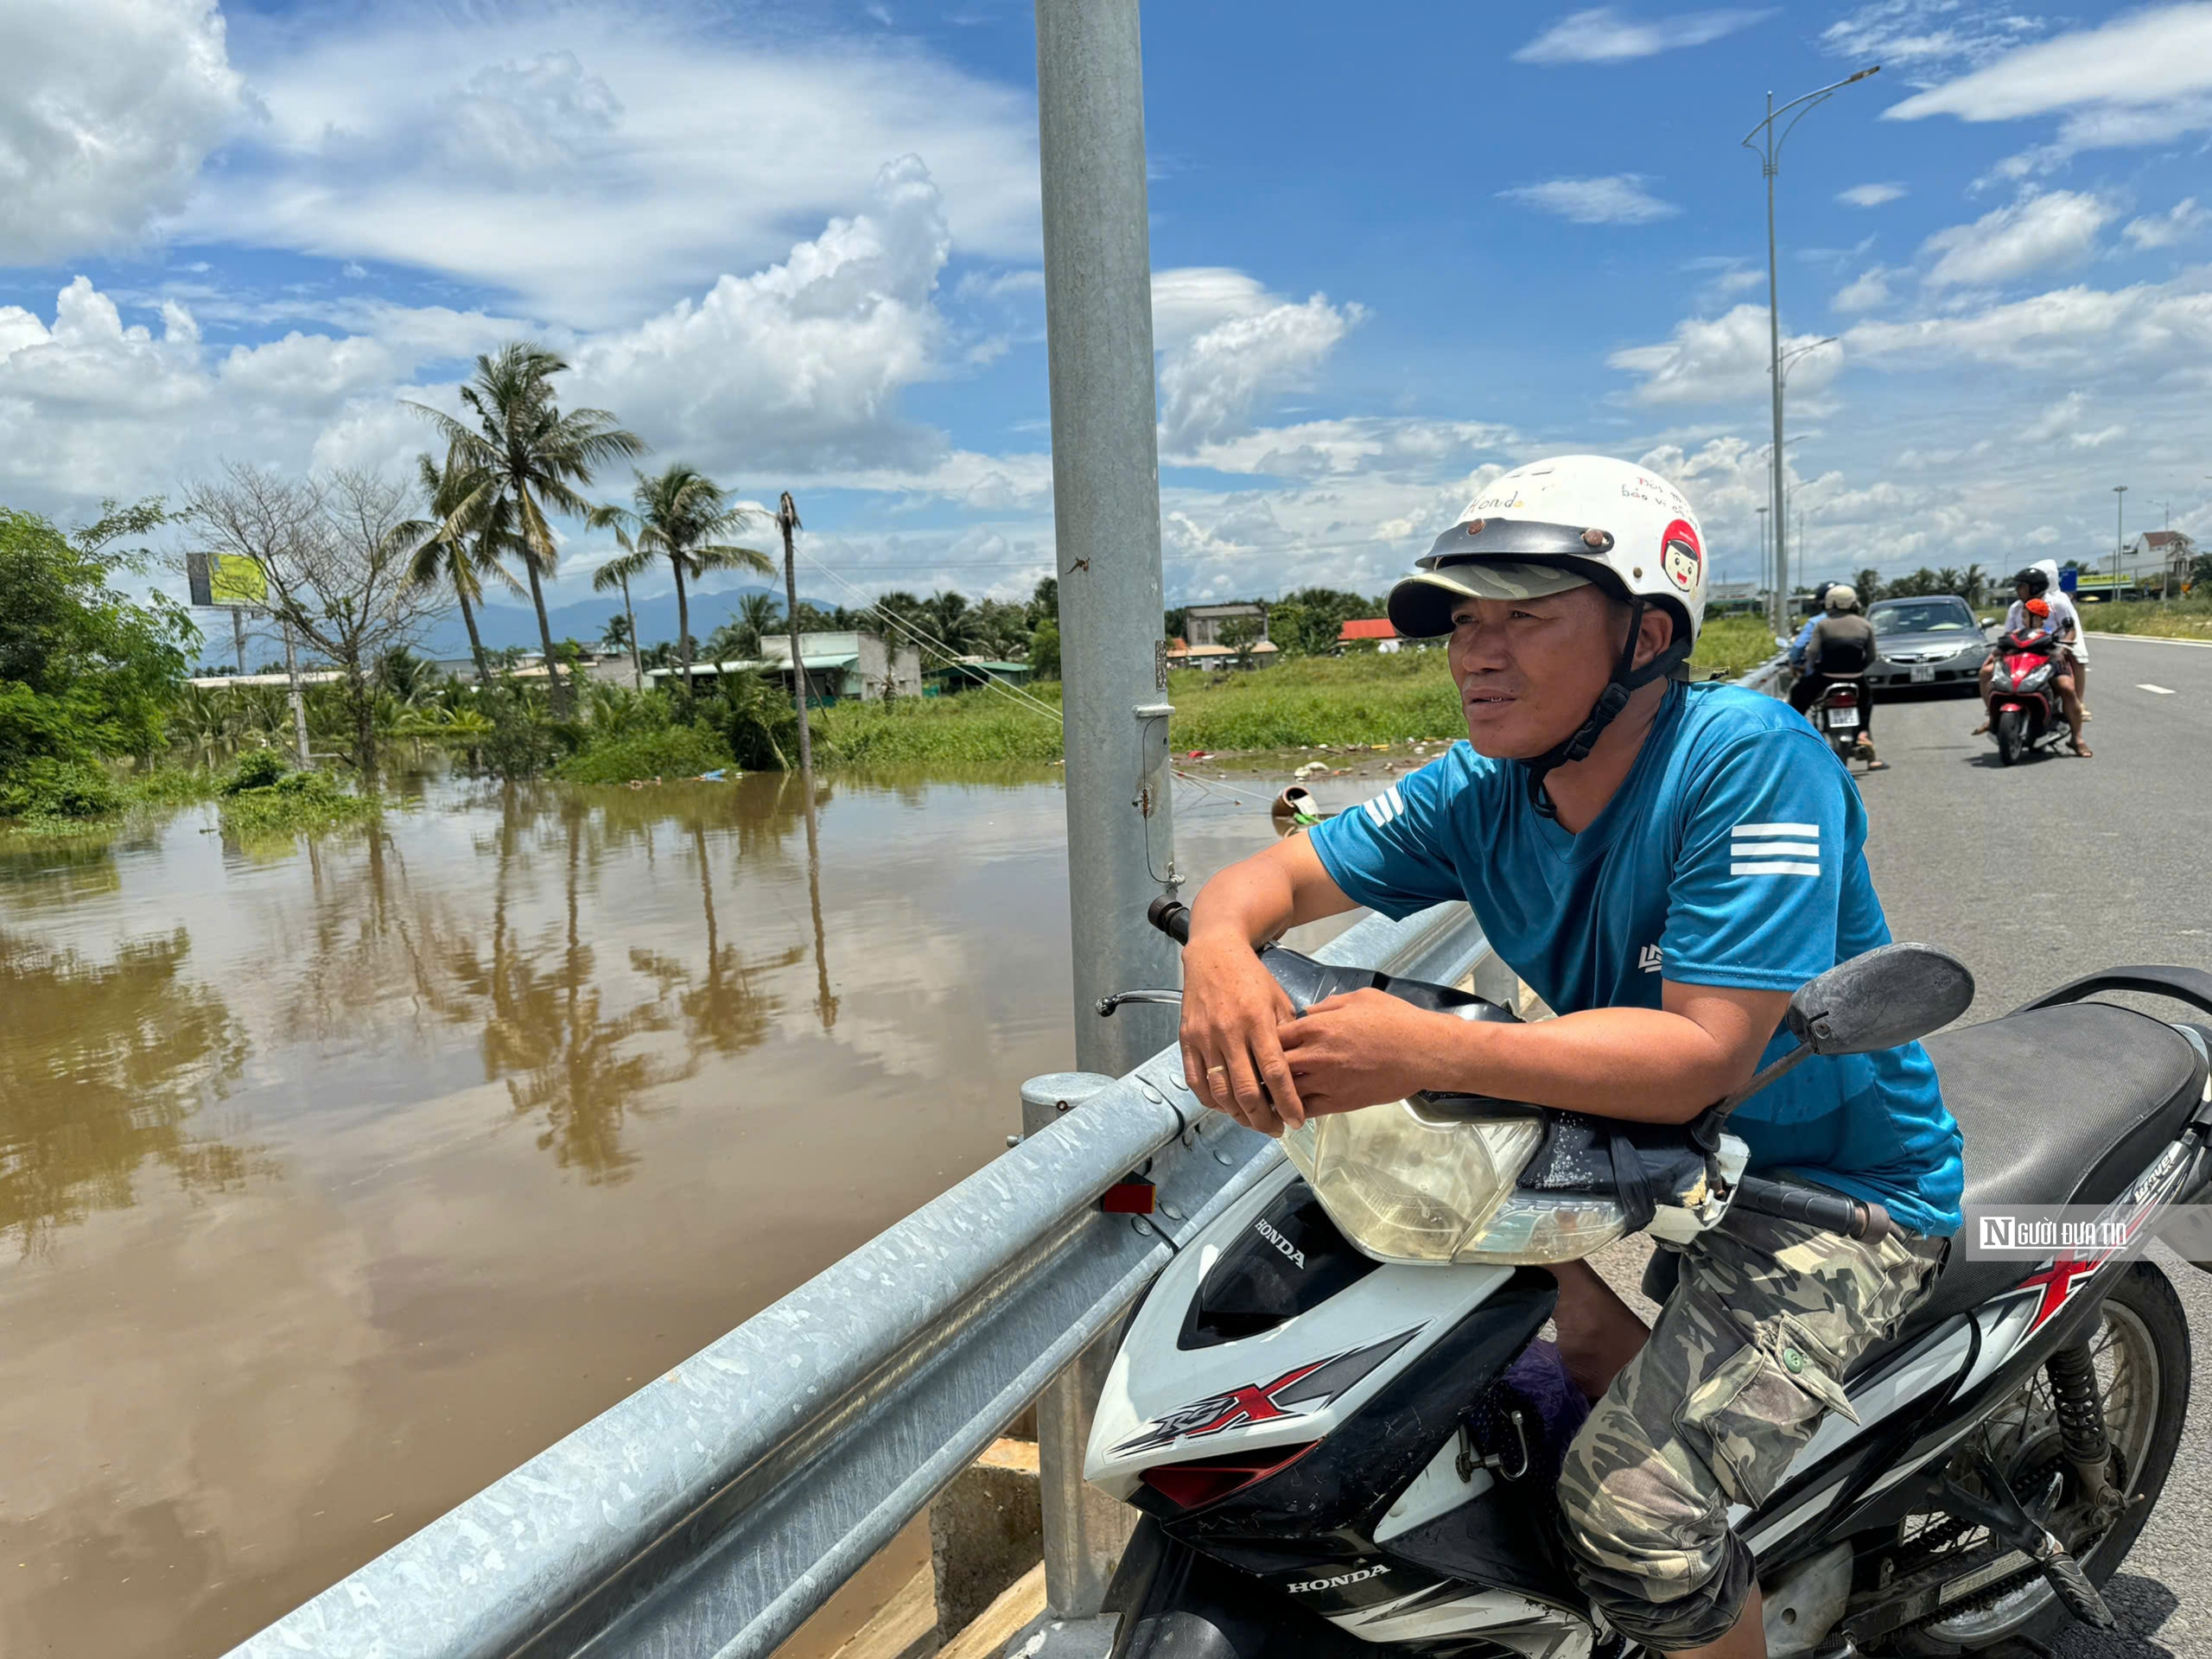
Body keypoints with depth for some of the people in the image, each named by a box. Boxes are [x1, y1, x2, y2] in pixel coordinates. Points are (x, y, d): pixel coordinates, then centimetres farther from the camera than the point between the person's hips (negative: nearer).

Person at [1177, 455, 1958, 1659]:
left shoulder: (1748, 755, -25)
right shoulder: (1484, 791, -6)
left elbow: (1701, 1058, -31)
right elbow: (1270, 875, -5)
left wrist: (1430, 1052, -42)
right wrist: (1221, 956, -30)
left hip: (1837, 1180, -7)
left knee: (1629, 1503, -21)